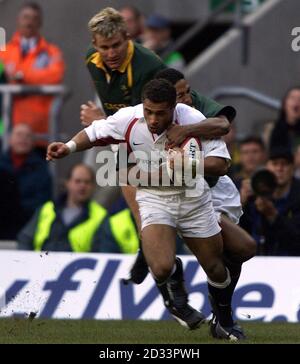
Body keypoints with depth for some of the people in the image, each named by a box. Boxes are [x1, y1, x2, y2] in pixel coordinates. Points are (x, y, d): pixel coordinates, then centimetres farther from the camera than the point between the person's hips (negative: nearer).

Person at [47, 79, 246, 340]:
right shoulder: (128, 119, -17)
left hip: (192, 197, 0)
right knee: (161, 268, -24)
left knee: (215, 268, 10)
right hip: (153, 198, 0)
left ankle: (225, 323, 38)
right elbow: (95, 133, 2)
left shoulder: (193, 120, -22)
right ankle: (174, 278, 16)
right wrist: (69, 147, -16)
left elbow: (221, 162, -20)